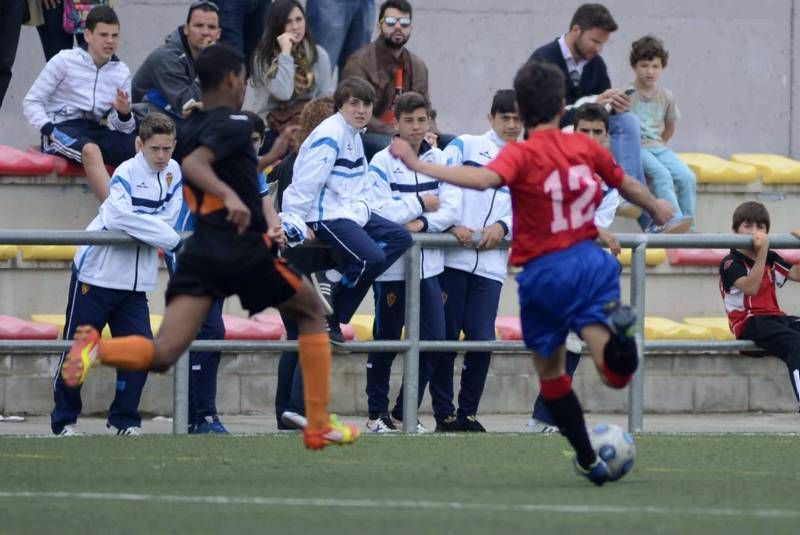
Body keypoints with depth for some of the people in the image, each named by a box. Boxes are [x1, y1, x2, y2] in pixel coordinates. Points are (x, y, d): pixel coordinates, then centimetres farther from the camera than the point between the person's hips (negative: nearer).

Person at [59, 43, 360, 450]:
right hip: (246, 252, -5)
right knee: (311, 312, 20)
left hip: (201, 251, 5)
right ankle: (319, 426, 16)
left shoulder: (188, 130, 16)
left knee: (163, 354, -7)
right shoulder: (233, 124, -8)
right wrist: (230, 196, -38)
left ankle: (97, 349, -38)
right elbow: (194, 165, -24)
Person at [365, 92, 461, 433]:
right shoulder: (382, 162, -5)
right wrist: (421, 204, -8)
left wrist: (423, 222, -16)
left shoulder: (438, 160, 7)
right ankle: (377, 413, 16)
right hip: (392, 266, -4)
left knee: (433, 341, 0)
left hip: (428, 265, 4)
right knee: (385, 342, 4)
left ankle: (404, 413, 12)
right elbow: (378, 211, -17)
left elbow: (452, 207, -1)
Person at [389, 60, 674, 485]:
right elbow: (627, 185, 21)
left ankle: (589, 461, 19)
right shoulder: (585, 147, 5)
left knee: (549, 370, 18)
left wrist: (419, 166, -30)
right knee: (617, 376, -6)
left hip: (544, 272, -3)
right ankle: (617, 329, -38)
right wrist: (657, 209, 42)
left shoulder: (521, 154, -10)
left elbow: (484, 178, -31)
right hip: (590, 262, 3)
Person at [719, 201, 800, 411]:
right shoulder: (730, 263, -2)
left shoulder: (770, 259, 21)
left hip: (775, 317, 7)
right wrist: (762, 251, -22)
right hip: (749, 323, -7)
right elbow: (751, 287, -19)